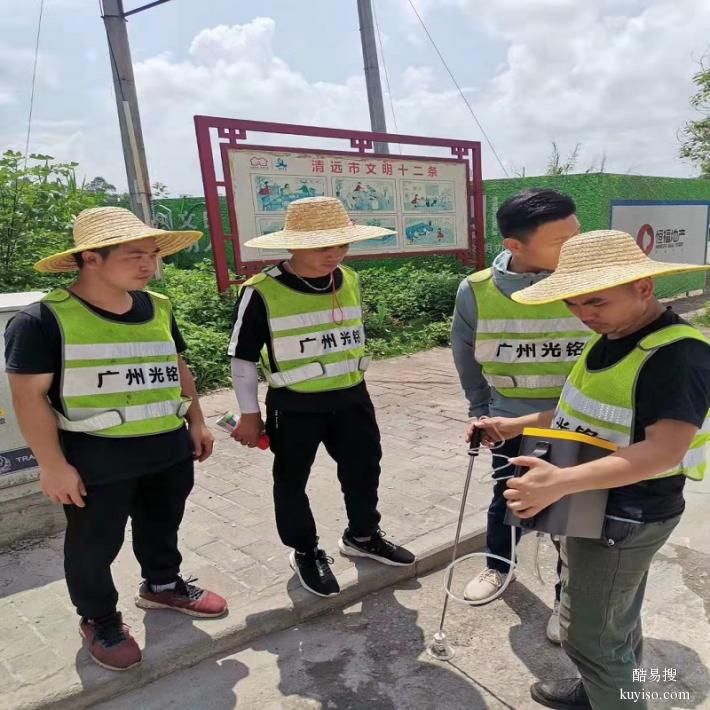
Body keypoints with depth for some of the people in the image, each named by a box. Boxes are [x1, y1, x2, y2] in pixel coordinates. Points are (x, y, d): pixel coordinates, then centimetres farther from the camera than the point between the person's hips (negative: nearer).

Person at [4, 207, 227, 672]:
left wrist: (196, 421, 13)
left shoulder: (158, 308, 4)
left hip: (169, 448, 6)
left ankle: (163, 586, 48)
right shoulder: (44, 319, -16)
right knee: (94, 544, 12)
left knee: (162, 525, 23)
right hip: (95, 458, -5)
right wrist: (52, 464, -16)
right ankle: (99, 620, 36)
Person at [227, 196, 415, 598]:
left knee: (364, 468, 16)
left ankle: (363, 536, 40)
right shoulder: (262, 292, -17)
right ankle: (306, 552, 34)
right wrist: (249, 413, -5)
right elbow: (243, 357, -8)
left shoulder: (350, 281, 0)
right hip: (294, 406, -4)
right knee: (292, 481, 11)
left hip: (351, 397, 5)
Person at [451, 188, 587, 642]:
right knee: (506, 501, 22)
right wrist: (481, 410, 11)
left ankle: (568, 597, 38)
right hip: (511, 424, 2)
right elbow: (466, 356, 3)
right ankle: (497, 566, 51)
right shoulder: (476, 292, -15)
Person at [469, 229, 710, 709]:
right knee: (615, 619, 27)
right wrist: (516, 425, 8)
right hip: (602, 505, 9)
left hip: (624, 515, -9)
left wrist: (560, 483, -41)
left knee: (590, 634, 6)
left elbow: (665, 450, -34)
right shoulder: (614, 338, 5)